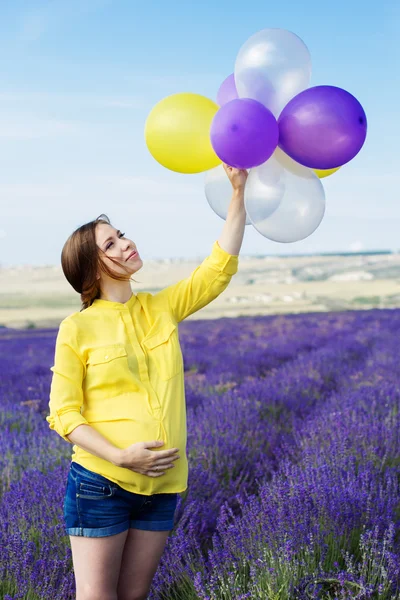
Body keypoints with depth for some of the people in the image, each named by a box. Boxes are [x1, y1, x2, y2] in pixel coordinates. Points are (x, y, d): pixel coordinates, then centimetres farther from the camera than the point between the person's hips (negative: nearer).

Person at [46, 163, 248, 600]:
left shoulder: (161, 308, 7)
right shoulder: (78, 329, -6)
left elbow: (220, 267, 2)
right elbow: (62, 414, -7)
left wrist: (239, 191, -7)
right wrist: (121, 456, -21)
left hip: (162, 485, 4)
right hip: (100, 482, -4)